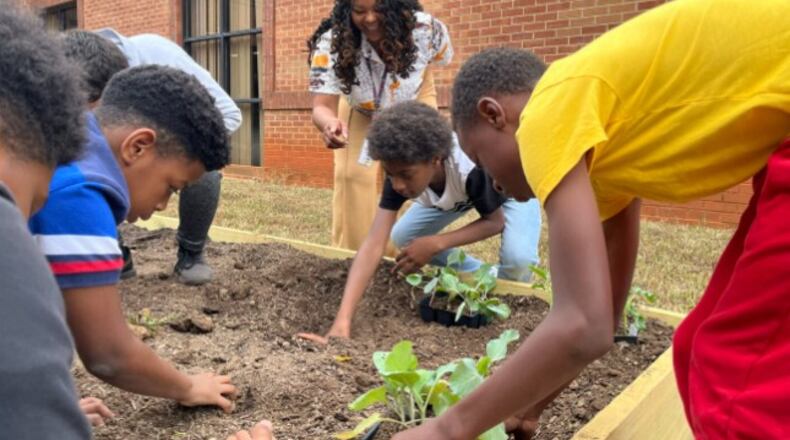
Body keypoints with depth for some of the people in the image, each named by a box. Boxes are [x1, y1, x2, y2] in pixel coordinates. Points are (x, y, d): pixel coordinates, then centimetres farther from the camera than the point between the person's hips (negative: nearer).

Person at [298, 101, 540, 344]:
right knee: (403, 236, -10)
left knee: (518, 259, -31)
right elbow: (374, 244, -38)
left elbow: (495, 221, -23)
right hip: (458, 195, 5)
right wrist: (342, 323, -47)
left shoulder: (473, 169, -44)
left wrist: (436, 244, -33)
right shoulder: (401, 171, -31)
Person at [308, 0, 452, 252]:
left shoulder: (427, 29, -33)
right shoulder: (331, 43, -37)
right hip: (361, 115, 0)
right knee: (352, 179, -7)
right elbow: (322, 106, -45)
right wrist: (329, 124, -68)